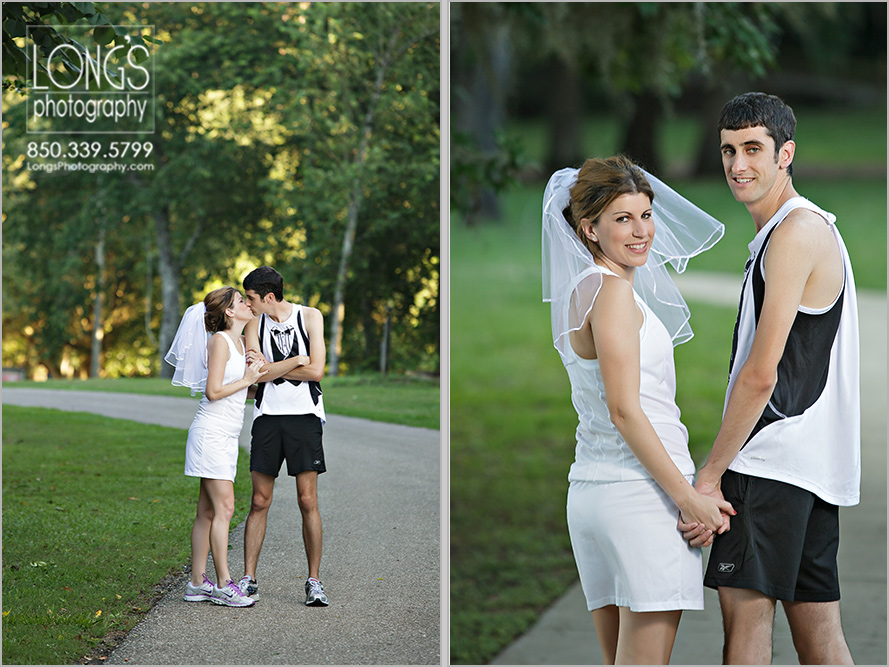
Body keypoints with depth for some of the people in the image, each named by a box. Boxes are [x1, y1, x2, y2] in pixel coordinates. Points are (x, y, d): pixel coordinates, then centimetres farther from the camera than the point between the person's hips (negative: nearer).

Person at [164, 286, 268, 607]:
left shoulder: (239, 342, 17)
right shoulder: (219, 341, -11)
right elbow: (213, 391, -17)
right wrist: (247, 379, -9)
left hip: (226, 436, 9)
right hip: (211, 432, -9)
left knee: (208, 511, 8)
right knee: (224, 507, -11)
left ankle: (197, 583, 10)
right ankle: (223, 585, -10)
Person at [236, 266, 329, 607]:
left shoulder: (310, 317, 0)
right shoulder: (255, 324, 7)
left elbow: (315, 371, -10)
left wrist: (271, 369, -7)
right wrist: (297, 360, -11)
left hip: (304, 415, -2)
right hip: (267, 416, 2)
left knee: (308, 501, -4)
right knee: (259, 501, 1)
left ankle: (314, 581, 3)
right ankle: (249, 578, 7)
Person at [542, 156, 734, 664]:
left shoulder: (580, 289, 17)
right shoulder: (613, 290, -12)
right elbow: (624, 411, -17)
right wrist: (688, 496, -14)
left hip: (590, 489, 9)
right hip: (641, 490, -9)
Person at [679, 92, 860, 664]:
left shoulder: (795, 231, -11)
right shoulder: (813, 227, 21)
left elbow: (761, 375, -16)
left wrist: (710, 474, -12)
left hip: (773, 461, -10)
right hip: (817, 465, 10)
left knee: (746, 612, -11)